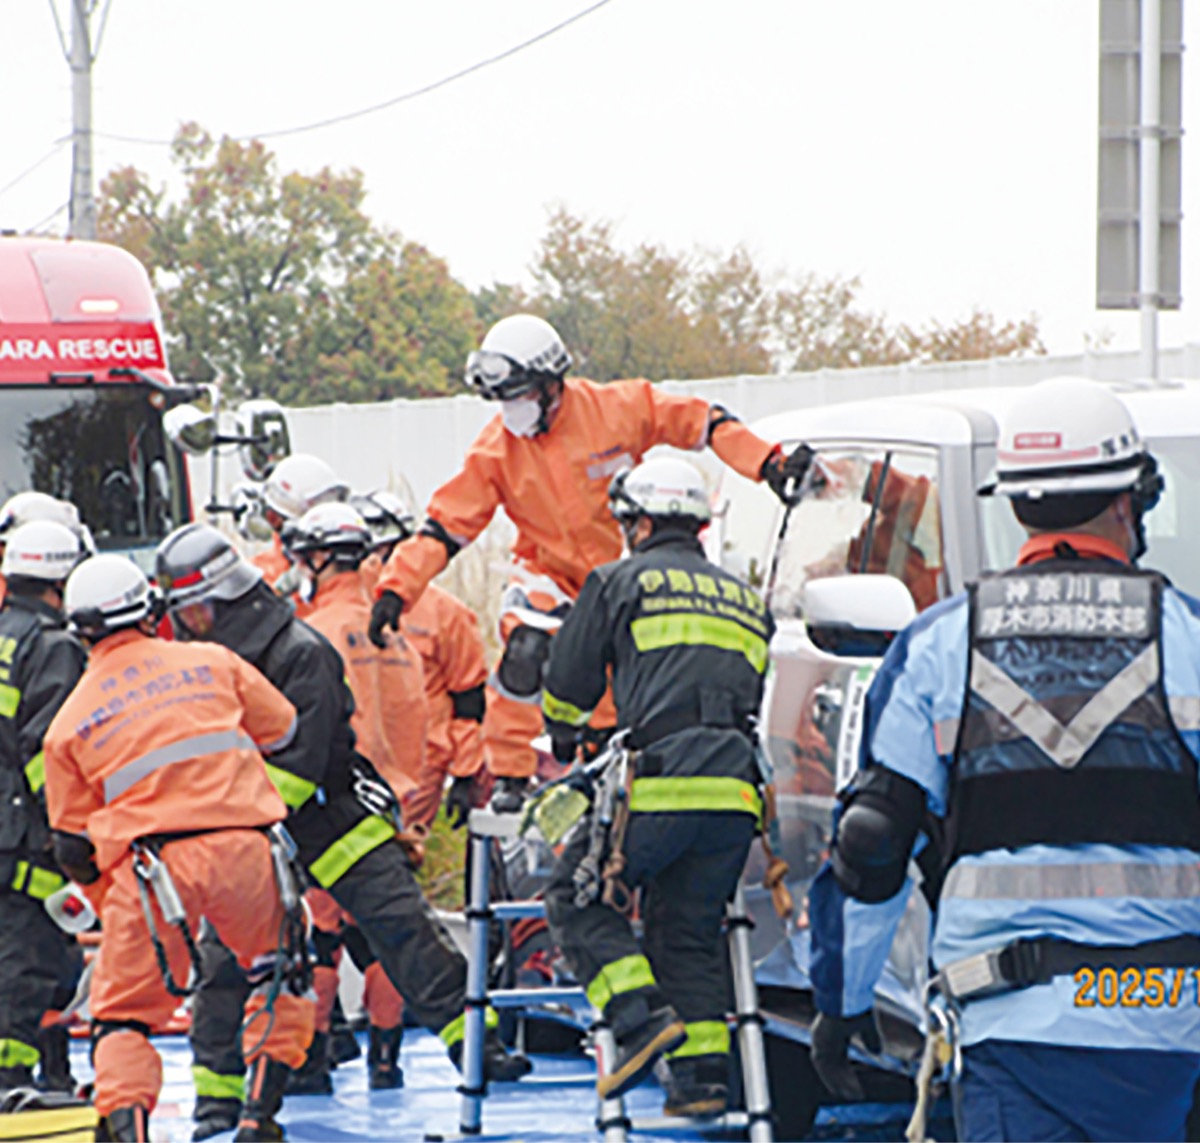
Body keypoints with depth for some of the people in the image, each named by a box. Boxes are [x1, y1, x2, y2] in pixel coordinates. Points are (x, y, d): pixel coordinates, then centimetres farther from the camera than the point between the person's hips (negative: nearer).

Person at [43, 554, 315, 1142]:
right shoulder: (210, 662, 12)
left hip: (148, 865, 0)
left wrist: (112, 909, 29)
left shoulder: (70, 722, 14)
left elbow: (75, 848, 16)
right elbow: (283, 732, 21)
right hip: (241, 847, 0)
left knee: (124, 1010, 10)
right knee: (282, 974, 22)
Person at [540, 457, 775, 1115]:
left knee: (576, 895, 8)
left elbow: (566, 691, 13)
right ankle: (702, 1070, 5)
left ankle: (641, 1018, -10)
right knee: (688, 927, 16)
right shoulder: (746, 600, 25)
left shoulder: (619, 582, 9)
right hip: (737, 795, 5)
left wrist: (564, 738, 33)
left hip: (661, 788, -5)